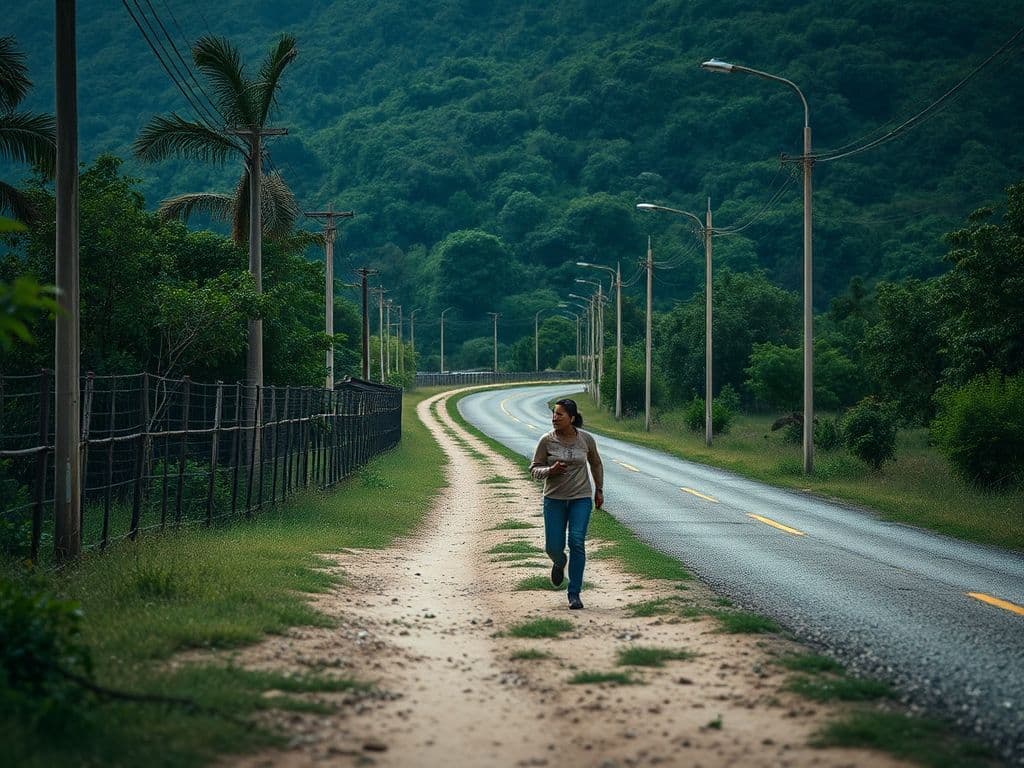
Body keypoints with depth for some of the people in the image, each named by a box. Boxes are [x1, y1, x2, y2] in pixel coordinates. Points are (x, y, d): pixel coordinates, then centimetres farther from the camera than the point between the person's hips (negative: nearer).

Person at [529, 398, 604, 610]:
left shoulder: (586, 439, -4)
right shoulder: (546, 441, -7)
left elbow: (596, 464, 14)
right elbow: (534, 470, -2)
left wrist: (599, 490, 15)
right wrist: (551, 470, -22)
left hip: (581, 498, -1)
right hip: (554, 499, 1)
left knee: (577, 542, -14)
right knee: (553, 547, -1)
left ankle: (574, 594, -6)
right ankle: (560, 562, 39)